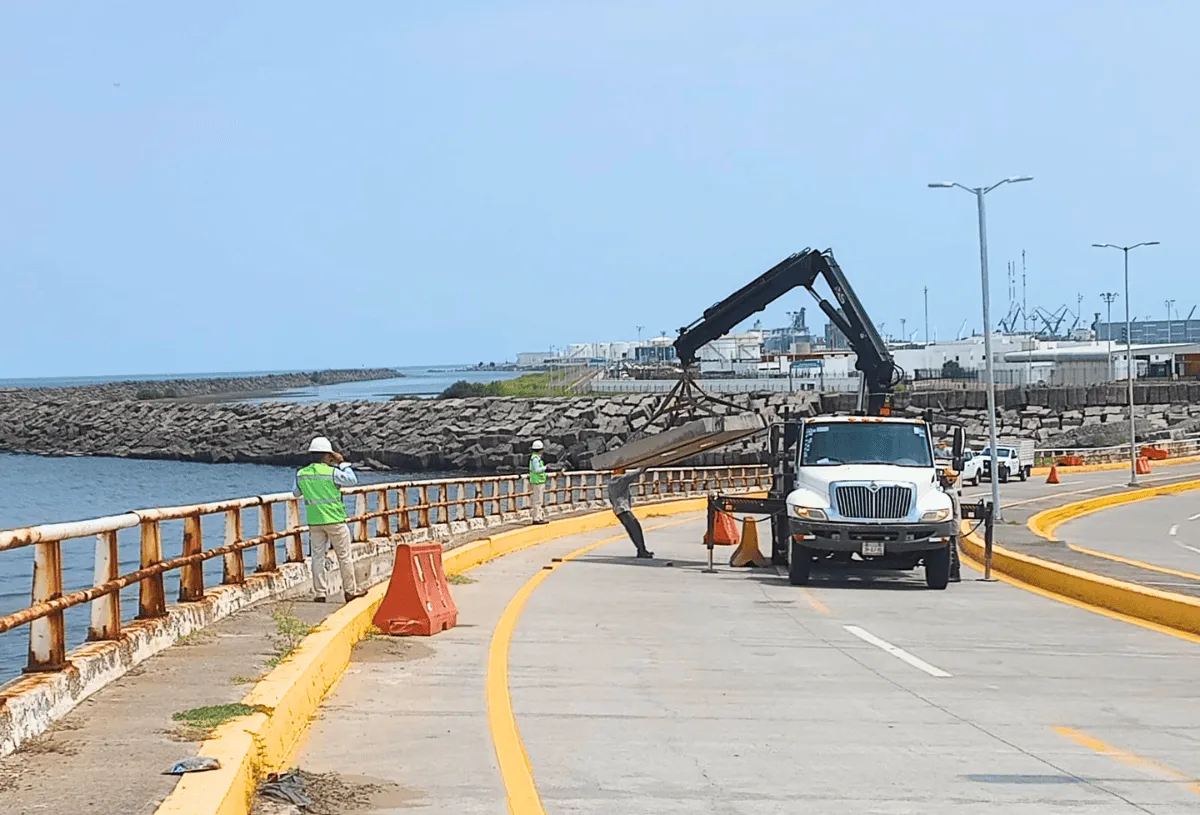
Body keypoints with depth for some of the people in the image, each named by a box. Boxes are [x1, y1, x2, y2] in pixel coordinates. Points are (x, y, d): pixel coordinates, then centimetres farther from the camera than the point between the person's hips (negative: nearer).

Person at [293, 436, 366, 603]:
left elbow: (296, 493, 15)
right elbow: (352, 480, 0)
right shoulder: (332, 472, -12)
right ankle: (350, 591, 13)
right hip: (335, 520, -4)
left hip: (314, 522, 4)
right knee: (344, 557, 7)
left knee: (318, 557, 7)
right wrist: (343, 463, 7)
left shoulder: (301, 474, 0)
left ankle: (319, 593, 5)